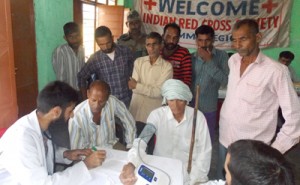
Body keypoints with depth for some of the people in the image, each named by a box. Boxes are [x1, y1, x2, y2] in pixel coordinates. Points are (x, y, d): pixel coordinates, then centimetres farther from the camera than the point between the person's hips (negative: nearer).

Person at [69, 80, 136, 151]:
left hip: (112, 144, 2)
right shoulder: (77, 115, -26)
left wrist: (130, 148, -5)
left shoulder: (113, 102, -19)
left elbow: (130, 123, -5)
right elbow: (74, 148, -16)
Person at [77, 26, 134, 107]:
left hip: (127, 100, 1)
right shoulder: (95, 59, -6)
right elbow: (81, 77, 5)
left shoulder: (126, 51, -5)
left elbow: (133, 70, 10)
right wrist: (86, 99, 3)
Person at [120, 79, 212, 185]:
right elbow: (141, 141, -22)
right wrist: (131, 164, -40)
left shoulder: (198, 117, -10)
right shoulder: (157, 115, -11)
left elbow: (205, 151, -5)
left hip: (188, 171, 1)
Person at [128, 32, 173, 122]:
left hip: (154, 112, -2)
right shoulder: (138, 62, 2)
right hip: (135, 109, 3)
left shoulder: (167, 66, -7)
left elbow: (158, 92, -13)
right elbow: (132, 87, -5)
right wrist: (152, 89, -15)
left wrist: (137, 86, -11)